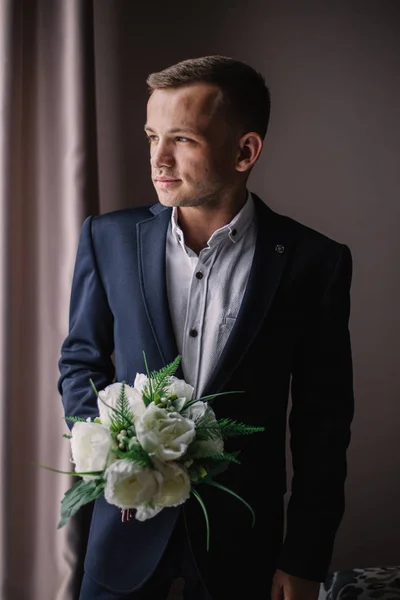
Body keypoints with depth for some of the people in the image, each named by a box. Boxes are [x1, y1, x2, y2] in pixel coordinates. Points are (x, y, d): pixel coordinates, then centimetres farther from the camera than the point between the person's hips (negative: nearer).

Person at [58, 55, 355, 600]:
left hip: (243, 538, -1)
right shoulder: (109, 238, -4)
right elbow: (80, 361, 6)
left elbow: (322, 423, -6)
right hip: (128, 525, 2)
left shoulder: (314, 262, -11)